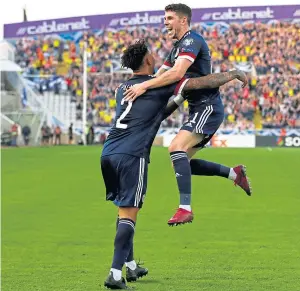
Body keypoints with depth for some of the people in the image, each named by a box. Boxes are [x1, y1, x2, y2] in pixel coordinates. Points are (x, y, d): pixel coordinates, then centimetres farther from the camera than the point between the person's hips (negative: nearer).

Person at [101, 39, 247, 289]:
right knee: (128, 214, -7)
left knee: (124, 210, 19)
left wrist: (177, 102, 38)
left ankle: (130, 266, 27)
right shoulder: (160, 83, 3)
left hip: (109, 153, 7)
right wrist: (234, 74, 17)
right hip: (132, 156, -7)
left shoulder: (122, 88, 22)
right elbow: (205, 82, 4)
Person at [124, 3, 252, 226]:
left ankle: (185, 209, -28)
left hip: (208, 107, -10)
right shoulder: (178, 47, 18)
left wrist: (144, 86, -30)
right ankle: (234, 173, 22)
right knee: (183, 161, 10)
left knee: (177, 148, -25)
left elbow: (177, 73, -29)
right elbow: (161, 75, 19)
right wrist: (137, 87, 2)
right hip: (199, 108, 10)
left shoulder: (192, 41, -14)